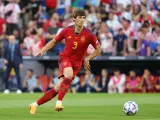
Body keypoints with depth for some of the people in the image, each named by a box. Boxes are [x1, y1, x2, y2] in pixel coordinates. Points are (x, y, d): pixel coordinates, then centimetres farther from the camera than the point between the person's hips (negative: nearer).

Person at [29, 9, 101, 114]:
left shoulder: (88, 35, -11)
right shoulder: (67, 31, -6)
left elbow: (98, 50, 0)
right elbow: (54, 41, 9)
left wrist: (87, 59, -7)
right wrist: (42, 51, 0)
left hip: (76, 63, 1)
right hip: (65, 58, -1)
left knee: (57, 88, -3)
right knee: (69, 75, -36)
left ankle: (35, 104, 8)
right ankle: (59, 102, -32)